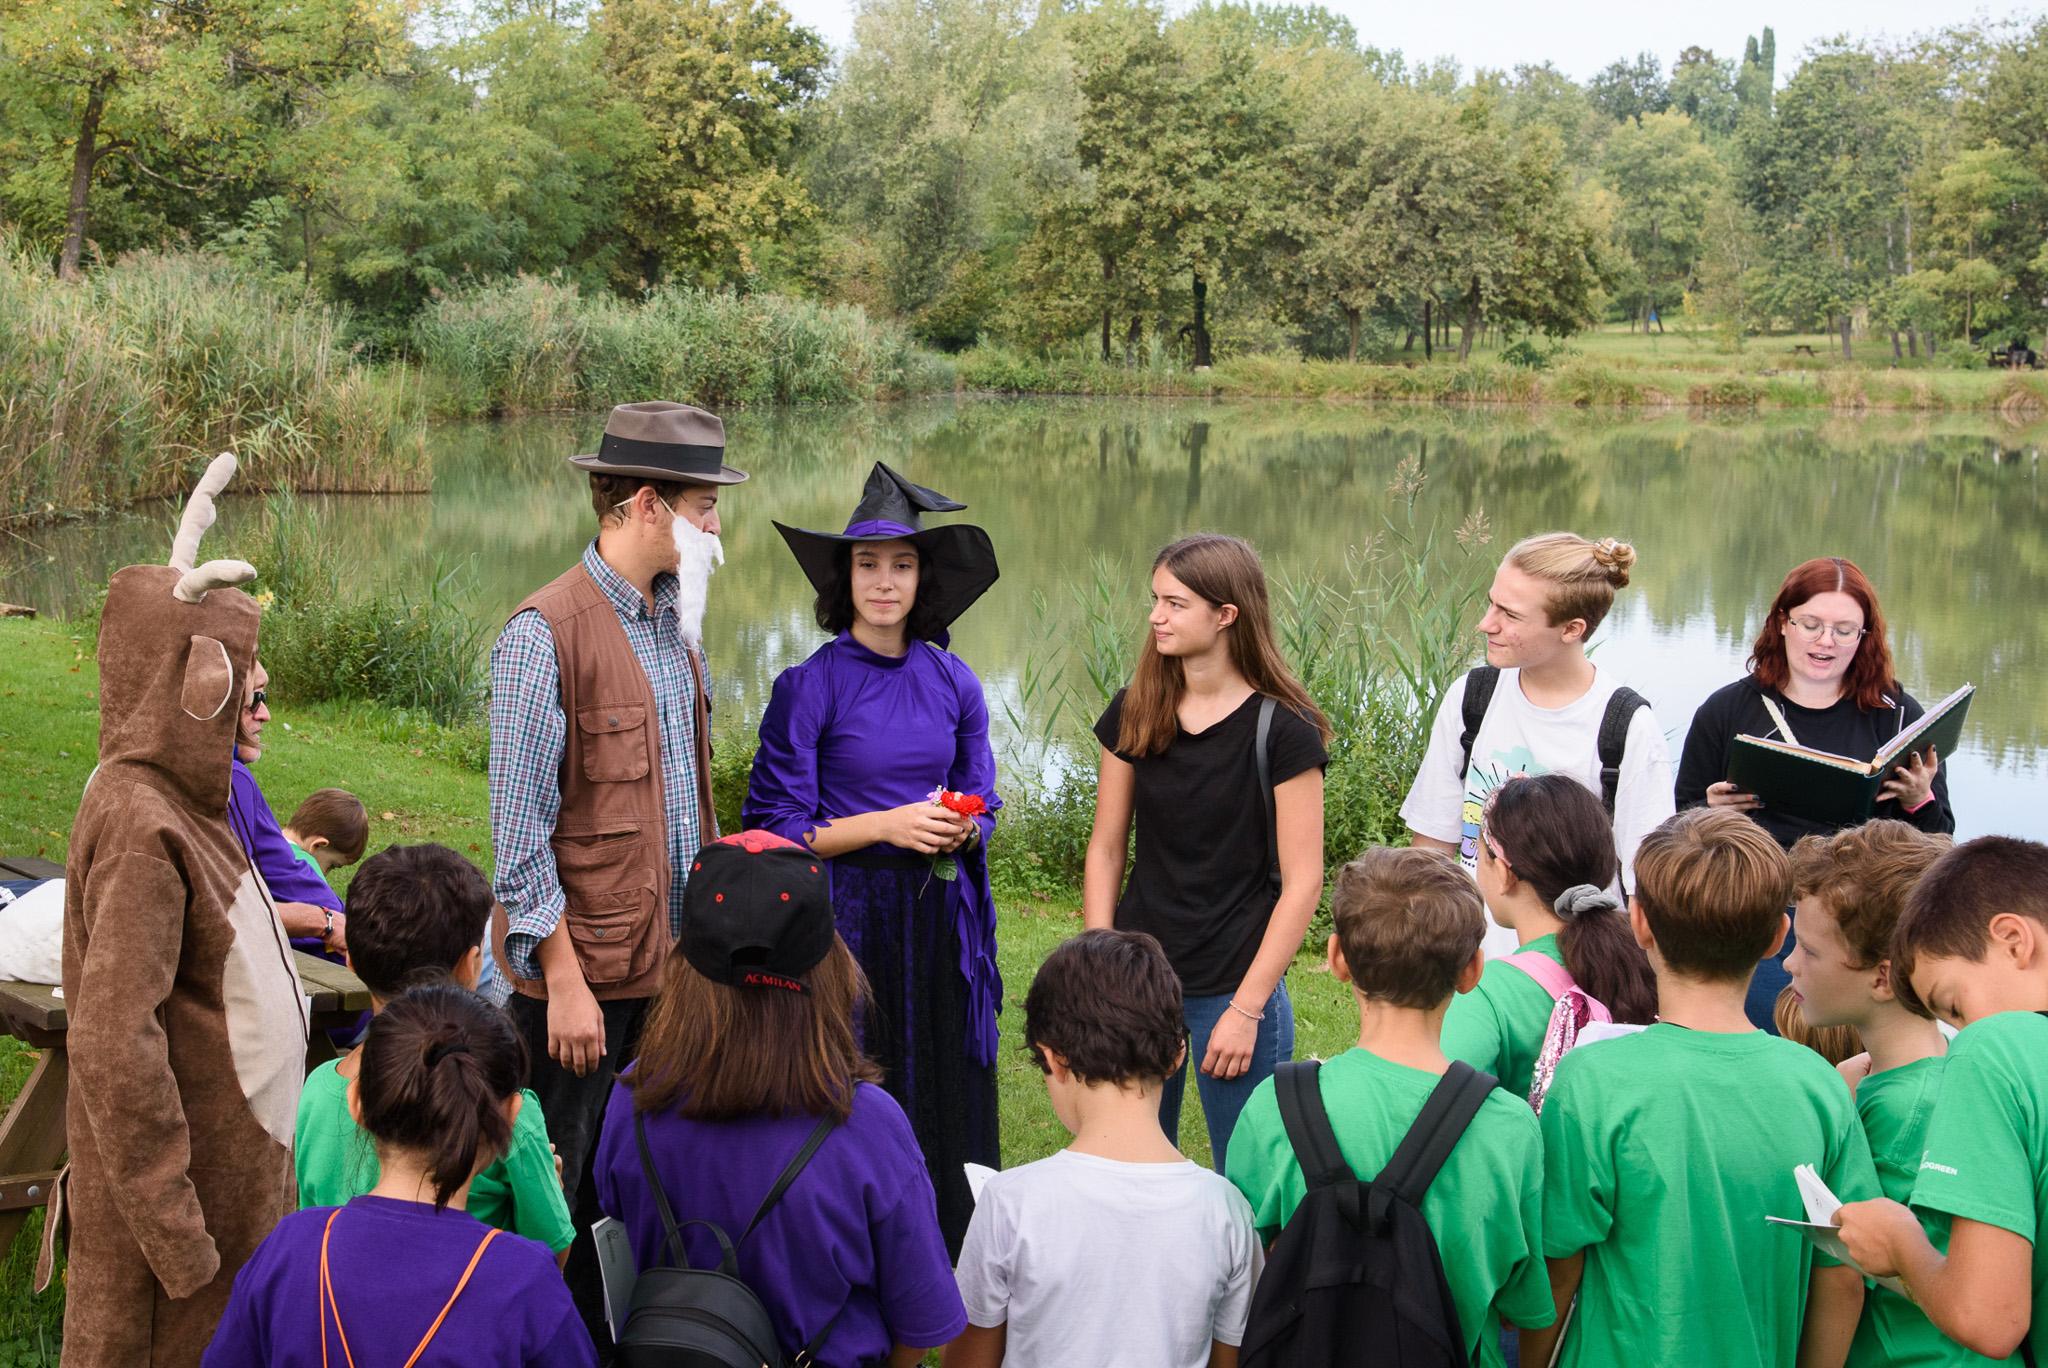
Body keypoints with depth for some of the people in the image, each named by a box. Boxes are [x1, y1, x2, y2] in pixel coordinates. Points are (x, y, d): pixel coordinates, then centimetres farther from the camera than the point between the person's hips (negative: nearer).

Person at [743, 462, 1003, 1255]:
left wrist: (960, 827, -10)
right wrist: (888, 824, -16)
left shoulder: (953, 683, 6)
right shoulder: (809, 688, -7)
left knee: (944, 1110, 7)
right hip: (851, 921, -4)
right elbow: (778, 829, -7)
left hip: (940, 922, 4)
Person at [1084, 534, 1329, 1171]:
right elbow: (1105, 850, 7)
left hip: (1237, 985, -4)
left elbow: (1302, 882, -10)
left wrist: (1246, 1008, -12)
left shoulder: (1281, 730, -10)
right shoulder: (1133, 712, 3)